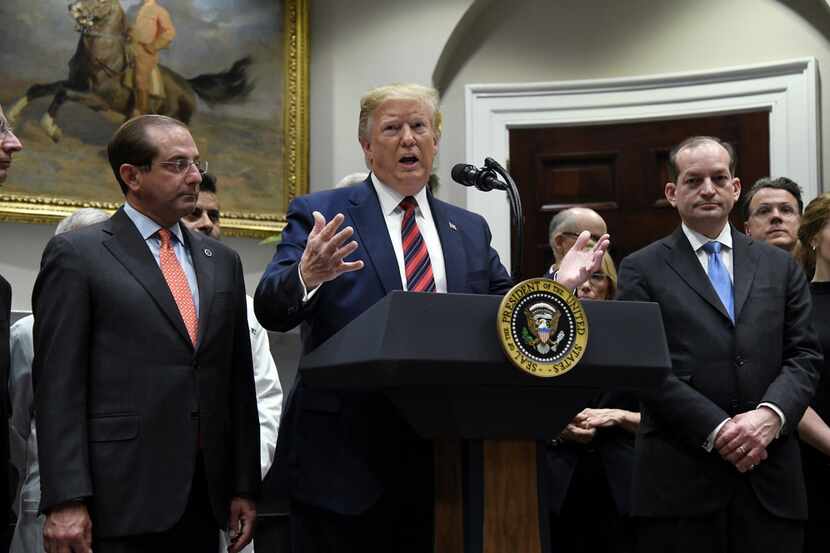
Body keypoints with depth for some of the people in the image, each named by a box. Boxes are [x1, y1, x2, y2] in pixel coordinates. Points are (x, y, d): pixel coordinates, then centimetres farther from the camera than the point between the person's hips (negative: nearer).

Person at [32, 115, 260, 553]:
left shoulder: (221, 261, 16)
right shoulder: (77, 254, -1)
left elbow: (239, 380, 15)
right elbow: (58, 384, -7)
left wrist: (244, 486, 10)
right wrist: (66, 501, -14)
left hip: (204, 497, 5)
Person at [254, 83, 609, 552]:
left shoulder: (471, 230, 14)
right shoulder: (319, 215, 0)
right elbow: (271, 310, -11)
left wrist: (557, 286, -4)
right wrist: (306, 276, -31)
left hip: (446, 456, 4)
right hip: (345, 458, -4)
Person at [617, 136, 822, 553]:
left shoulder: (780, 266, 15)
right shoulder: (642, 269, 5)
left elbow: (804, 355, 8)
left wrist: (771, 414, -11)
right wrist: (717, 430, -13)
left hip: (770, 478, 3)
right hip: (680, 479, -2)